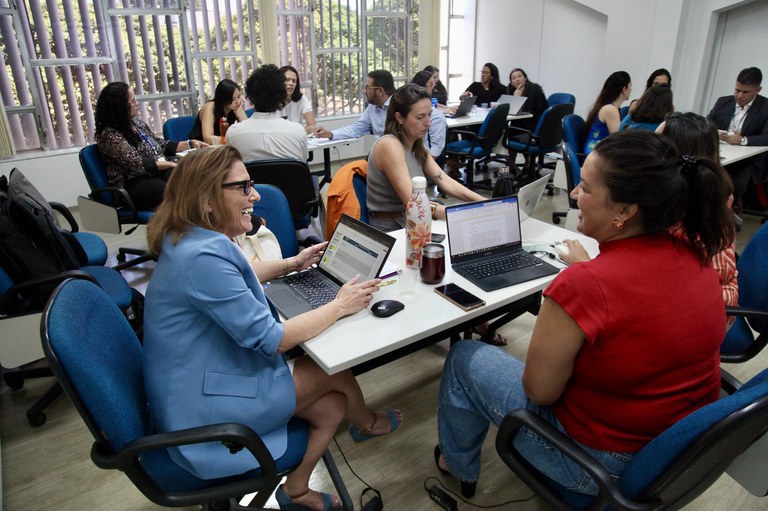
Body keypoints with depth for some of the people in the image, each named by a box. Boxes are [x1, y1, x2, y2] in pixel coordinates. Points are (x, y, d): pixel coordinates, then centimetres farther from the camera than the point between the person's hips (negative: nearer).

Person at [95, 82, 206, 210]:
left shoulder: (137, 122, 17)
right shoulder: (109, 135, -8)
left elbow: (162, 145, 25)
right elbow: (136, 163, -17)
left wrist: (190, 144, 16)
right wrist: (173, 164, -16)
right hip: (136, 183, -7)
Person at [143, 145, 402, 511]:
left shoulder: (196, 239, 0)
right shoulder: (203, 257, -30)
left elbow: (234, 279, 24)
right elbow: (271, 339, -26)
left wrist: (291, 264, 18)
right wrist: (340, 306, -14)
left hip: (199, 379, 9)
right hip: (201, 411, -9)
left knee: (331, 408, 5)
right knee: (336, 367, -1)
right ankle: (367, 423, 32)